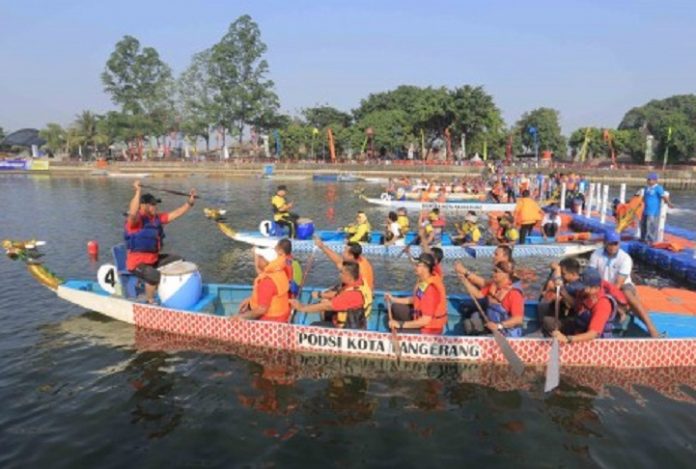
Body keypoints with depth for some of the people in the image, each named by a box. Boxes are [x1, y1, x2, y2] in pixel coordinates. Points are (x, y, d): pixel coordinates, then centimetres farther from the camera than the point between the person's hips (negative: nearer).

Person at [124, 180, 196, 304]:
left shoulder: (157, 218, 5)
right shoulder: (136, 220, -18)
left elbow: (175, 214, 8)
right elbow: (132, 213, -42)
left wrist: (190, 202, 0)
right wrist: (138, 192, -47)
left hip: (154, 259, 9)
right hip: (137, 263, -9)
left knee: (179, 261, 12)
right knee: (155, 276, -34)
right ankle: (149, 302, -7)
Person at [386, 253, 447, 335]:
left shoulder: (431, 290, -33)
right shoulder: (423, 280, -5)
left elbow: (425, 321, -32)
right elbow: (414, 299, 13)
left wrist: (400, 325, -28)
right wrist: (394, 299, 10)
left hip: (430, 329, -9)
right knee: (396, 308, 13)